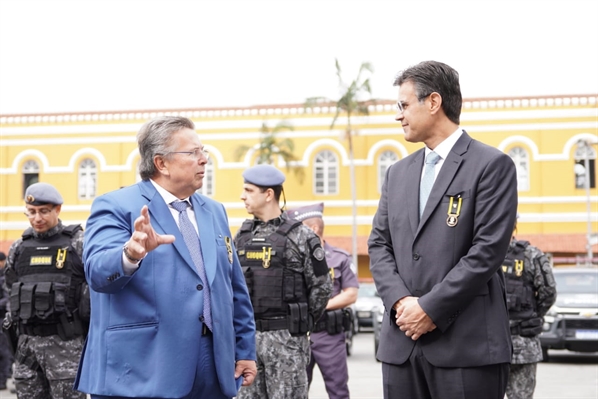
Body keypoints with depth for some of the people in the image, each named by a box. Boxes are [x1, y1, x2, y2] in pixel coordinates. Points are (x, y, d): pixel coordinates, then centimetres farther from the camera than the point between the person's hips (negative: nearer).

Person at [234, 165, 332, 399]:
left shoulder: (300, 237, -6)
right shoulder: (241, 236, 10)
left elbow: (321, 287, -3)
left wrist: (300, 323, 1)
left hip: (285, 337, -5)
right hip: (246, 336, 5)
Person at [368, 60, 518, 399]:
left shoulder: (492, 165, -3)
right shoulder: (399, 172, 17)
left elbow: (488, 250, -11)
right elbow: (379, 245, 12)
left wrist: (430, 308, -13)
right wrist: (401, 301, -5)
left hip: (467, 344, -6)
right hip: (402, 342, 6)